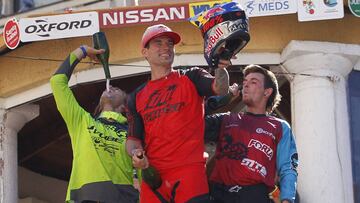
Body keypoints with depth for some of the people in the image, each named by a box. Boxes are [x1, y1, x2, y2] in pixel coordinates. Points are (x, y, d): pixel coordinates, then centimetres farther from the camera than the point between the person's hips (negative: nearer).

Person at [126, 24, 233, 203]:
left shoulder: (192, 79, 10)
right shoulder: (136, 97, 18)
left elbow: (219, 89, -9)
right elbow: (133, 137, 16)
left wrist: (221, 67, -29)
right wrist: (135, 153, -6)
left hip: (190, 172, -3)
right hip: (152, 174, 3)